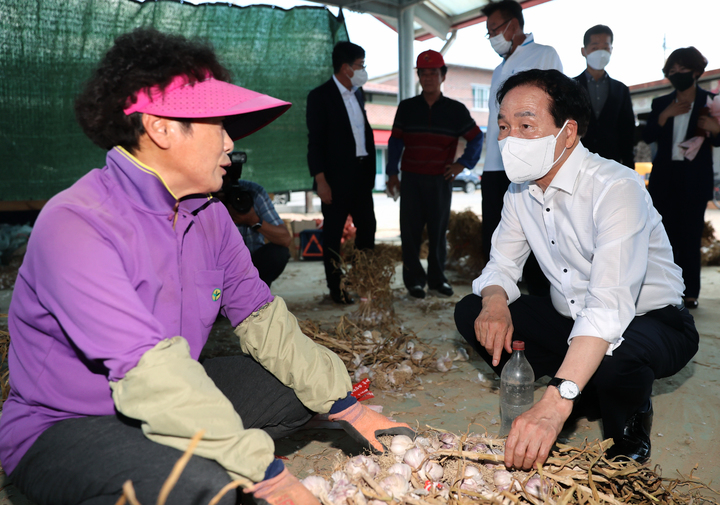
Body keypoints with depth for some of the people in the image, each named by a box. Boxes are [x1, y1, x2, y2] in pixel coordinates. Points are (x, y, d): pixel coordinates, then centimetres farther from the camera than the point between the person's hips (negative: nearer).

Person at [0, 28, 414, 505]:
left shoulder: (209, 214, -2)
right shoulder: (76, 224, -26)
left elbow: (260, 315, -1)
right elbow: (150, 371, -33)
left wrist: (348, 407, -6)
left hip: (169, 405, 8)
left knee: (303, 381, 3)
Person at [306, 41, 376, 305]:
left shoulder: (358, 93, 13)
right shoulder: (320, 96, -8)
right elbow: (315, 142, -11)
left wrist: (371, 168, 10)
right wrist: (321, 181, -16)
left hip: (362, 173, 7)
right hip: (336, 177, -7)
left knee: (367, 227, 11)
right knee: (333, 233, 3)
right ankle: (336, 288, 13)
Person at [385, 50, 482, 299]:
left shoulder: (456, 110, 5)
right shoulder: (406, 108, 7)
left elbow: (476, 138, 11)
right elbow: (395, 141, 9)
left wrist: (463, 163, 0)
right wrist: (392, 172, 2)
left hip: (441, 179, 0)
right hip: (411, 178, 0)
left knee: (438, 231, 5)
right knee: (410, 231, 0)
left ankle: (437, 278, 18)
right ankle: (414, 279, 9)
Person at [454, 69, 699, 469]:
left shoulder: (616, 187, -27)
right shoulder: (521, 191, -3)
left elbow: (609, 305, -38)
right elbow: (502, 265, 2)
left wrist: (555, 404, -48)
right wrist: (494, 301, -24)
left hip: (650, 320, -6)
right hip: (569, 318, 7)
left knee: (614, 356, -40)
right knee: (470, 312, -10)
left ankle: (632, 427, 0)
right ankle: (588, 400, 4)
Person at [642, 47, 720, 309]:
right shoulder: (661, 103, 11)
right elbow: (648, 136, 1)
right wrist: (666, 115, -12)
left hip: (695, 179, -2)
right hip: (665, 177, 2)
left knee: (691, 234, -2)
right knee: (668, 233, 3)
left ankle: (690, 291, 5)